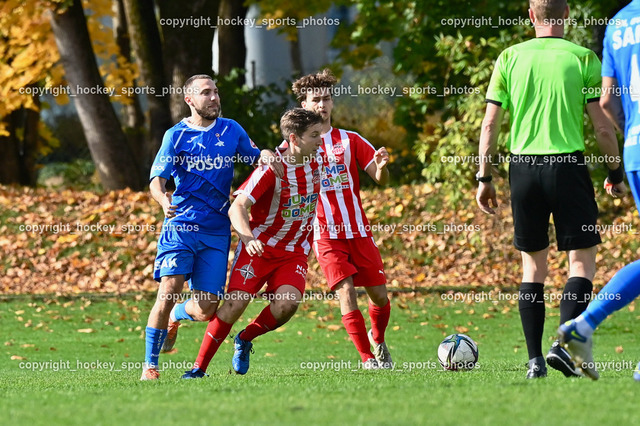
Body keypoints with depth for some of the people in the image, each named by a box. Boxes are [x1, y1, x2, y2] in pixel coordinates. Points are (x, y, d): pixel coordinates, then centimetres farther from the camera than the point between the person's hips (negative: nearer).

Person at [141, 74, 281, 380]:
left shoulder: (231, 130, 11)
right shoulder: (177, 135, 2)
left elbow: (254, 155, 25)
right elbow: (157, 178, -4)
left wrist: (265, 155, 0)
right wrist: (164, 200, -27)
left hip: (217, 231, 3)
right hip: (181, 225, -3)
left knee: (205, 310, -2)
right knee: (169, 292, -17)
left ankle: (176, 316, 34)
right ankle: (150, 364, -5)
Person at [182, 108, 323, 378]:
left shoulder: (316, 164, 0)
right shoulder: (271, 169, -19)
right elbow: (237, 207, -26)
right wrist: (247, 237, -44)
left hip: (294, 252, 4)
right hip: (258, 248, -4)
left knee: (287, 304, -21)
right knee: (235, 303, -17)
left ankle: (245, 339, 7)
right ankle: (199, 367, -6)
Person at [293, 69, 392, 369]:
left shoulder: (350, 141, 8)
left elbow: (380, 179, 4)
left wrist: (381, 168, -19)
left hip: (358, 230, 3)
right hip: (325, 234, -2)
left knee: (379, 294, 2)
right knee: (346, 291, -16)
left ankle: (377, 339, 32)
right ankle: (367, 358, -10)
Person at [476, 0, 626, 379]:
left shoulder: (510, 58, 5)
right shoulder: (583, 58, -2)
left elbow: (490, 124, 4)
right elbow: (602, 125, -2)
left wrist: (485, 178, 10)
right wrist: (616, 173, 10)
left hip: (523, 166, 3)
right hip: (568, 164, -3)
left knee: (533, 264, 12)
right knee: (583, 262, 4)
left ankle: (535, 360, 8)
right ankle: (563, 344, -14)